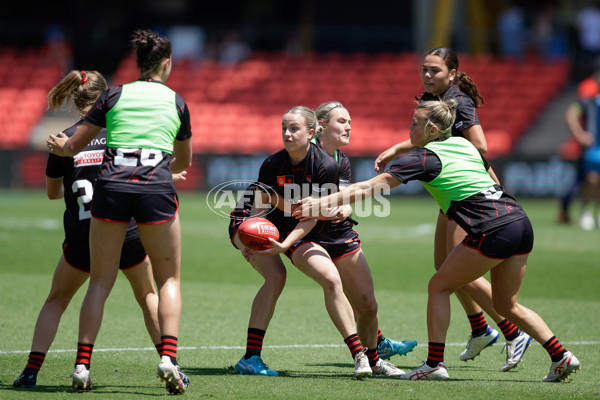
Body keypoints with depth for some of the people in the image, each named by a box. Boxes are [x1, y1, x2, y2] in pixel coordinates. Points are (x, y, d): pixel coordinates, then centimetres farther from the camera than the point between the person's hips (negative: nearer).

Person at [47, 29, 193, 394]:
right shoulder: (176, 102, 15)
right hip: (156, 188, -1)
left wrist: (58, 145, 38)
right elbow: (184, 162, 29)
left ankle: (82, 364, -1)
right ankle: (168, 357, -9)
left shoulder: (115, 95, 13)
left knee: (100, 281, 7)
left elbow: (73, 147, 15)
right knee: (169, 279, 10)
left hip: (111, 186, 1)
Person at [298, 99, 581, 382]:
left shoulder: (425, 157, -4)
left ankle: (435, 364, 1)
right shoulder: (463, 144, 18)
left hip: (493, 231, -8)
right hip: (520, 221, 8)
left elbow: (370, 187, -5)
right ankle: (561, 356, 12)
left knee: (439, 286, 5)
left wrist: (324, 202, -4)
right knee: (506, 305, 18)